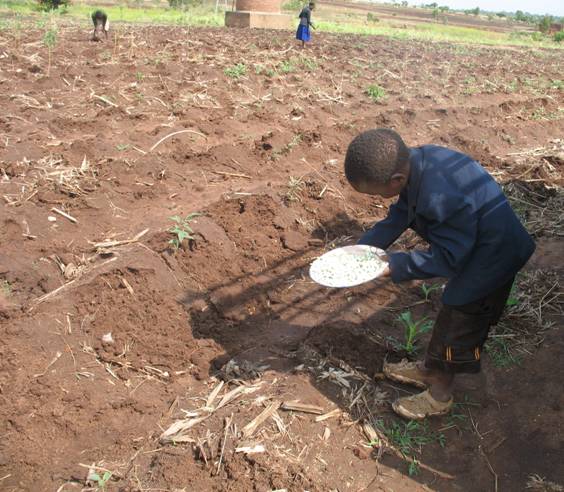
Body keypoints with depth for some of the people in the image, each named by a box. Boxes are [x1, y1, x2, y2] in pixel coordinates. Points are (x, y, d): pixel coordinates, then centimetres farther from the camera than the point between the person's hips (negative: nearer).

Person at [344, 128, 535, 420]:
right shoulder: (418, 160, -12)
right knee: (450, 314, 23)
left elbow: (446, 258, -27)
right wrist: (361, 250, -1)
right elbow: (399, 216, 1)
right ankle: (430, 370, 44)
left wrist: (395, 266, -20)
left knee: (458, 324, 8)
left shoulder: (440, 199, -39)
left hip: (490, 259, -9)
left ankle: (439, 396, 29)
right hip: (472, 248, 9)